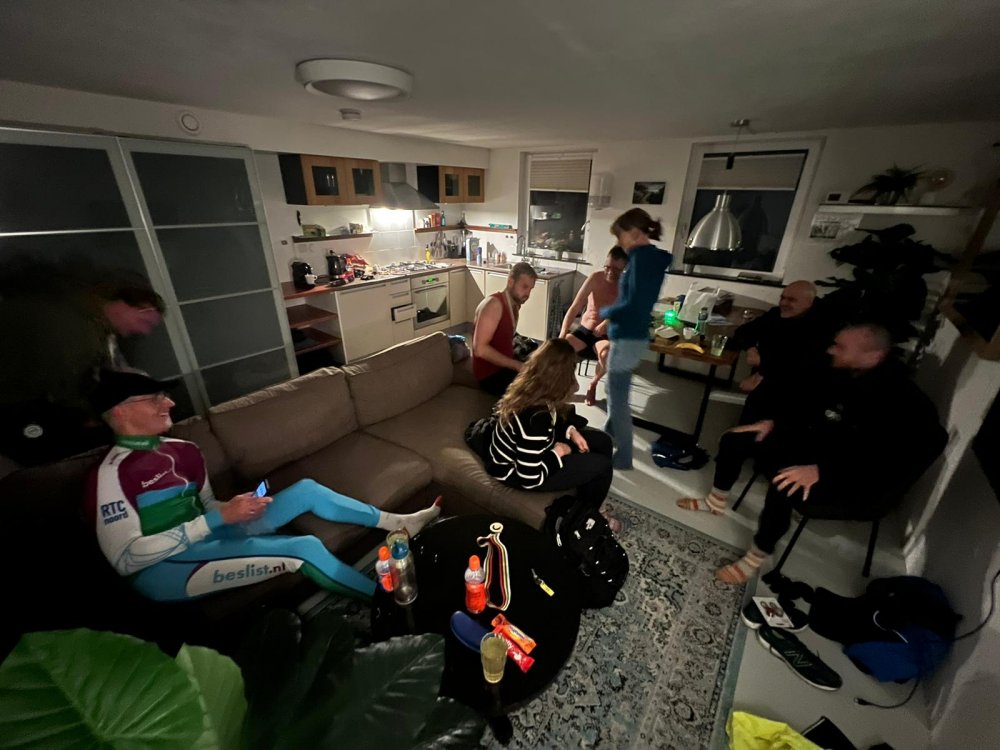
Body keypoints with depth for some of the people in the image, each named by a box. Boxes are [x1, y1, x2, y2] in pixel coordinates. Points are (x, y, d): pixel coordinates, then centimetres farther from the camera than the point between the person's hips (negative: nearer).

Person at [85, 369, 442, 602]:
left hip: (207, 537, 7)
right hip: (162, 569, -7)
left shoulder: (181, 451, 7)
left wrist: (234, 510, -8)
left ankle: (398, 523, 0)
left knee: (305, 490, -7)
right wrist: (218, 518, -23)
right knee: (303, 548, -26)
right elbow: (125, 558, -19)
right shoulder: (112, 473, -15)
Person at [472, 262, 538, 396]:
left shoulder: (515, 305, 8)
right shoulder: (494, 304, -20)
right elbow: (480, 349, -26)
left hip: (505, 366, 9)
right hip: (491, 375, -9)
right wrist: (517, 365, -24)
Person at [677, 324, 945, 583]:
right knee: (735, 437, -1)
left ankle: (757, 558, -11)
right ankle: (715, 501, 18)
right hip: (813, 444, 8)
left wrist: (822, 471, -38)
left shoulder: (902, 403, -24)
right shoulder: (841, 373, -3)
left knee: (784, 488, -35)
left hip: (854, 481, -7)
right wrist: (773, 421, -1)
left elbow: (884, 464, -30)